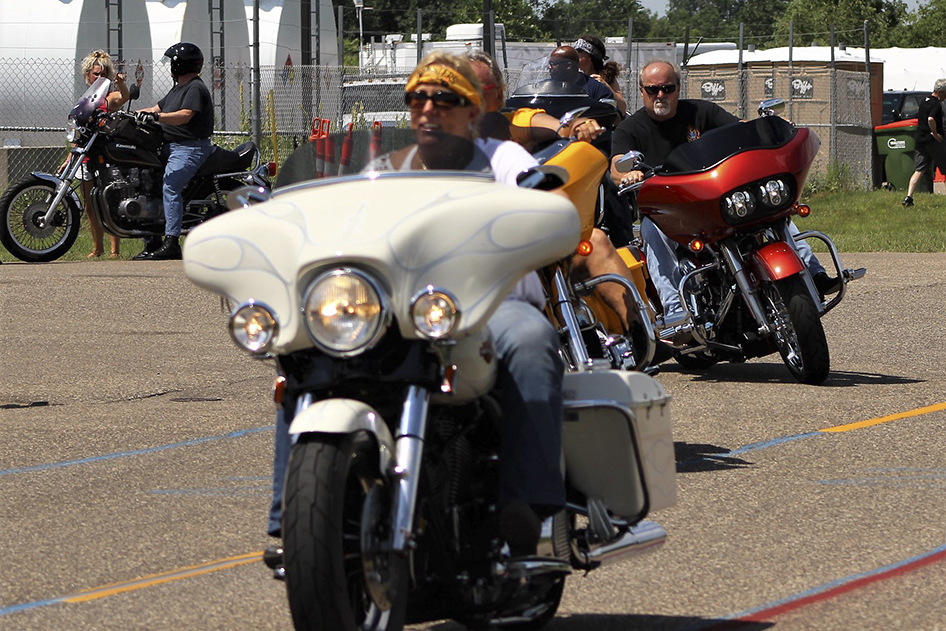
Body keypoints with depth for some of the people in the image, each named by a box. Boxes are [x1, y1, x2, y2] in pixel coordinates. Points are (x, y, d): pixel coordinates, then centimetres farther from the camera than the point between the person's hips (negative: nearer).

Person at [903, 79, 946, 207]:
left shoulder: (924, 101, 14)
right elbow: (931, 119, -30)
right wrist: (935, 133, -17)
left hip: (920, 140, 8)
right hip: (933, 142, -8)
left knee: (919, 171, 3)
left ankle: (908, 197, -11)